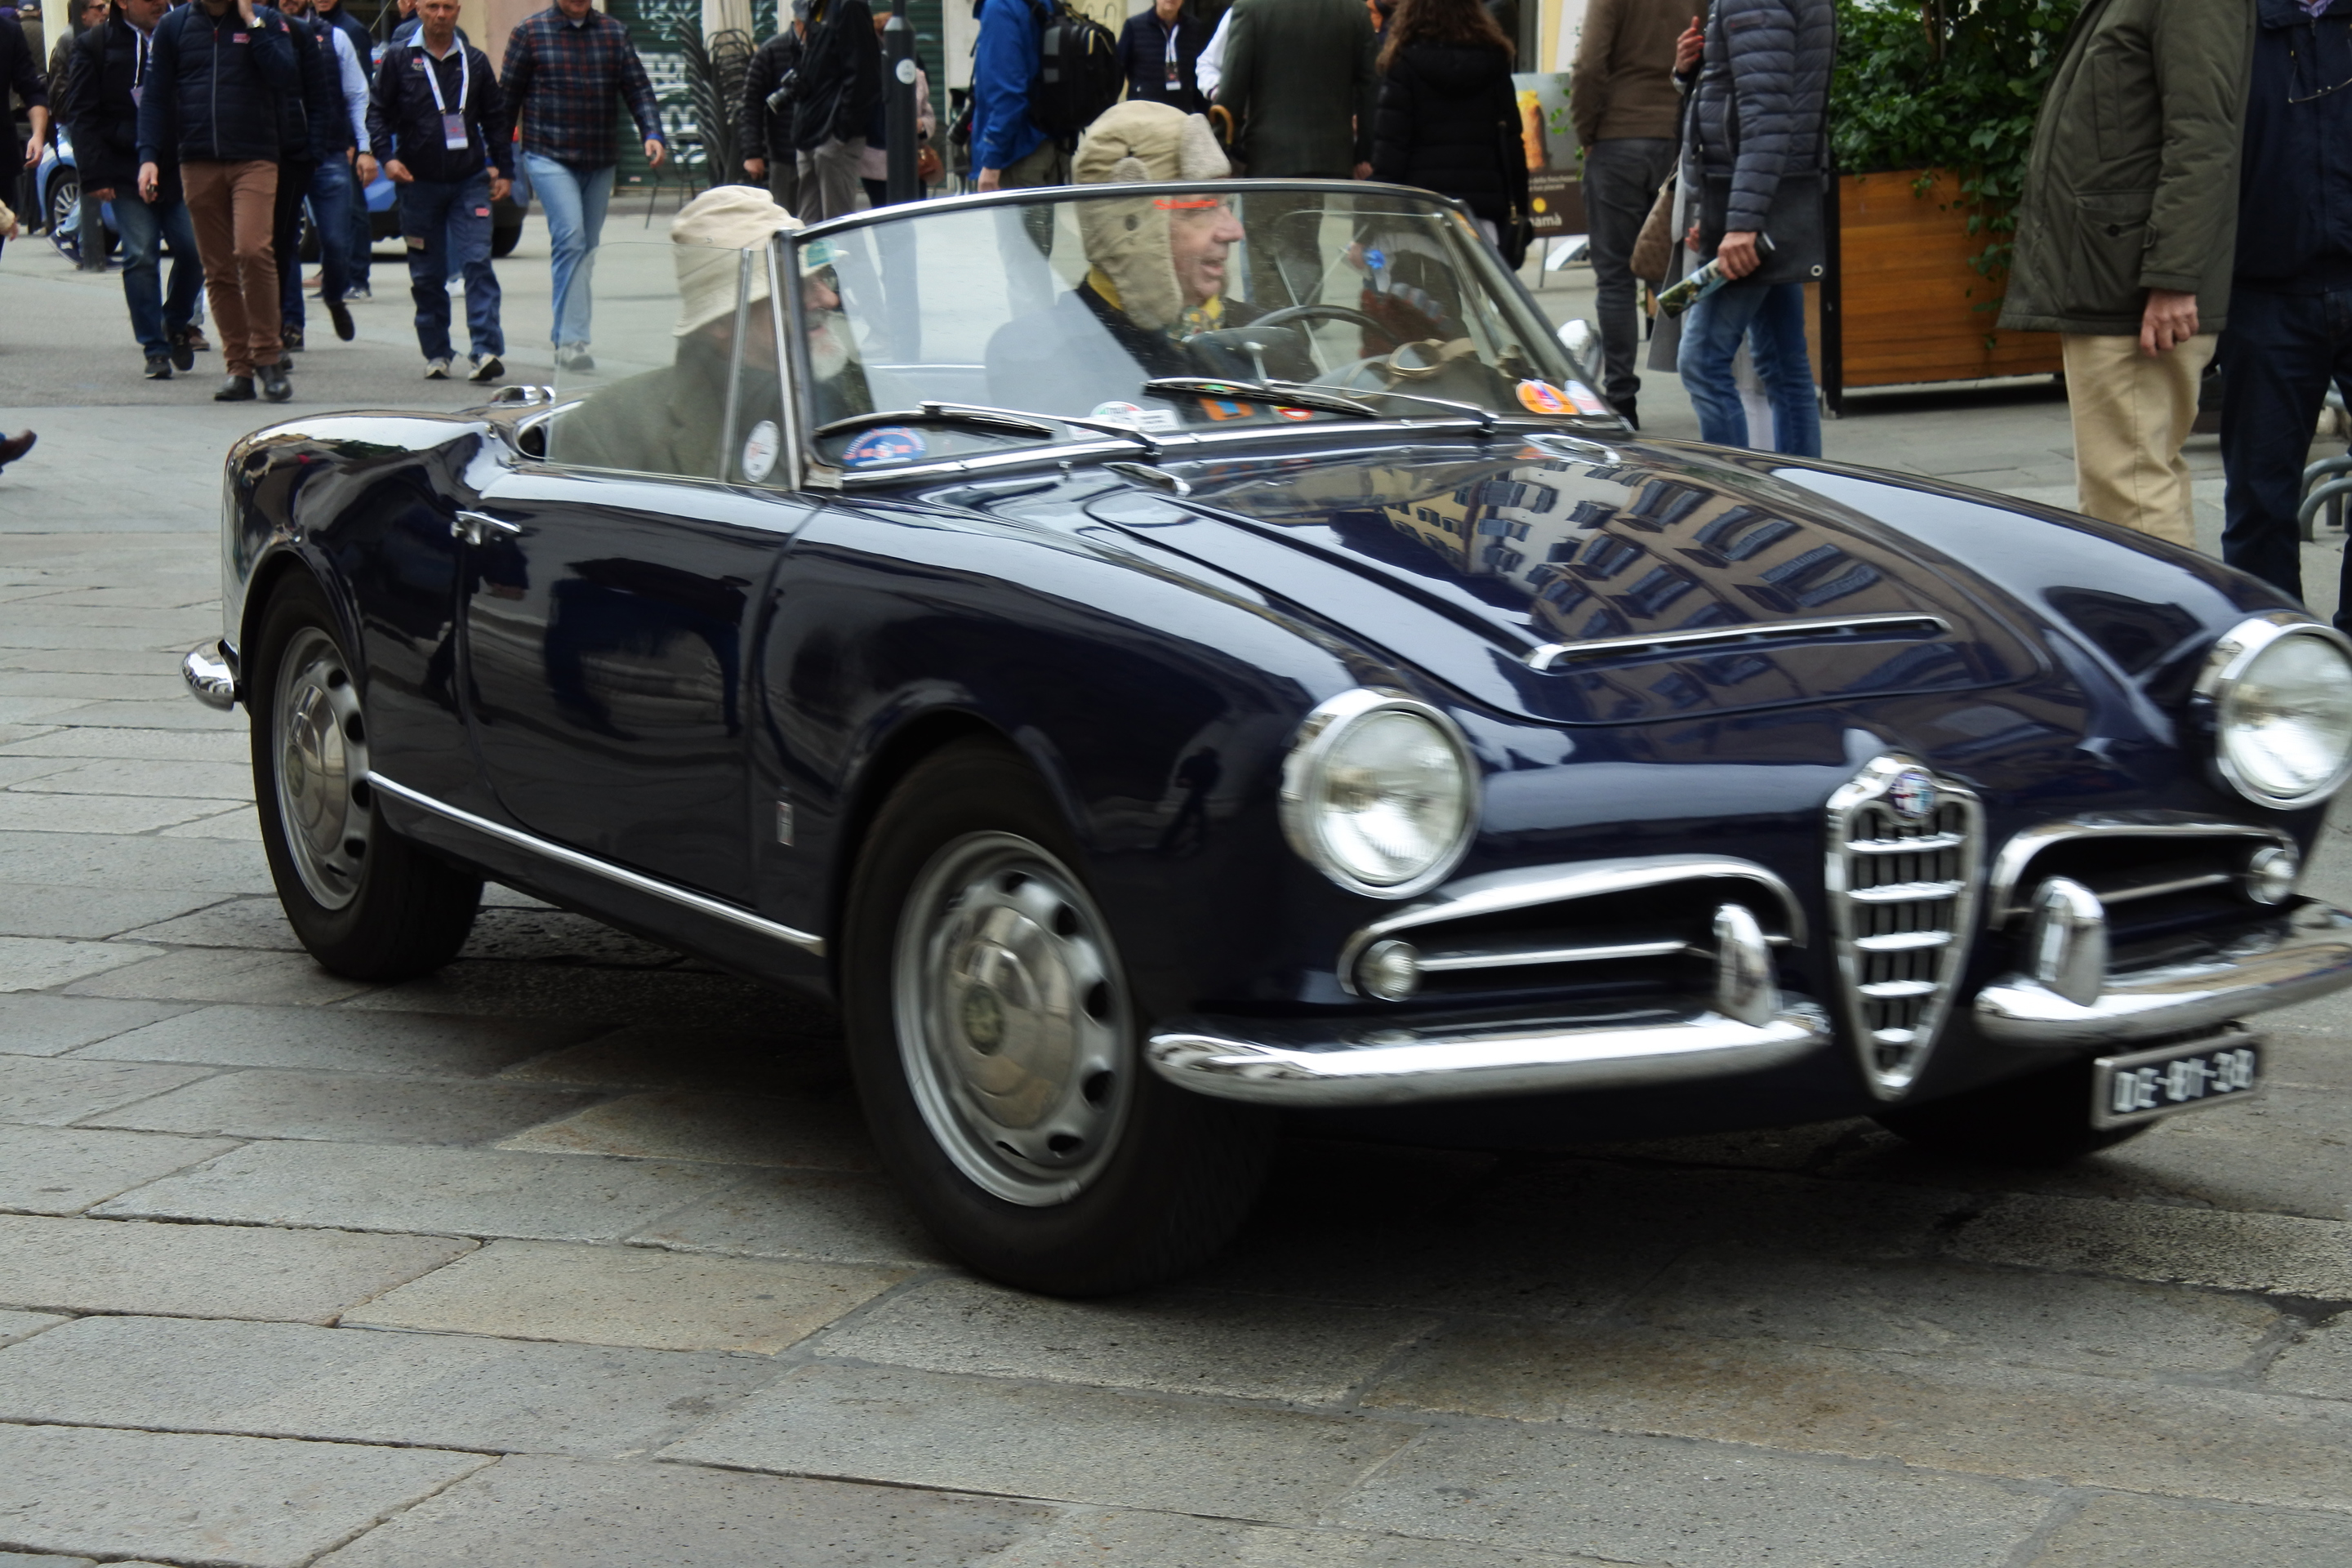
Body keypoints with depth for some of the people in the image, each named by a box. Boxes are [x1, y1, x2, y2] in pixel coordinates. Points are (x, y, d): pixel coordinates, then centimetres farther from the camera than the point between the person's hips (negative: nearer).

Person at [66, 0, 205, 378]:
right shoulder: (96, 45, 3)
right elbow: (85, 117, 1)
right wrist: (95, 176, -8)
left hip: (180, 167, 2)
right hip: (127, 170, -2)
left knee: (194, 250, -5)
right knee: (140, 258, -5)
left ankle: (177, 321, 23)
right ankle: (156, 350, 2)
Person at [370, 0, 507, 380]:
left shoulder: (475, 62, 9)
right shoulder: (398, 59, 4)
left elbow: (495, 118, 16)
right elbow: (378, 113, 5)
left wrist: (500, 168, 10)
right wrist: (386, 156, -10)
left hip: (470, 181, 0)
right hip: (419, 181, 0)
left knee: (477, 263, -11)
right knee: (426, 274, 5)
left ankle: (485, 351, -15)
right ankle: (436, 354, 14)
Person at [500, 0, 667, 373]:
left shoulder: (615, 33, 9)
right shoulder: (529, 33, 1)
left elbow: (638, 89, 6)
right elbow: (508, 97, 3)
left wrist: (653, 134, -11)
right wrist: (499, 160, 2)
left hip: (600, 161, 4)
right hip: (549, 158, -4)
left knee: (587, 249, 9)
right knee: (571, 238, -19)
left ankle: (564, 335, 21)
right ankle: (571, 340, -22)